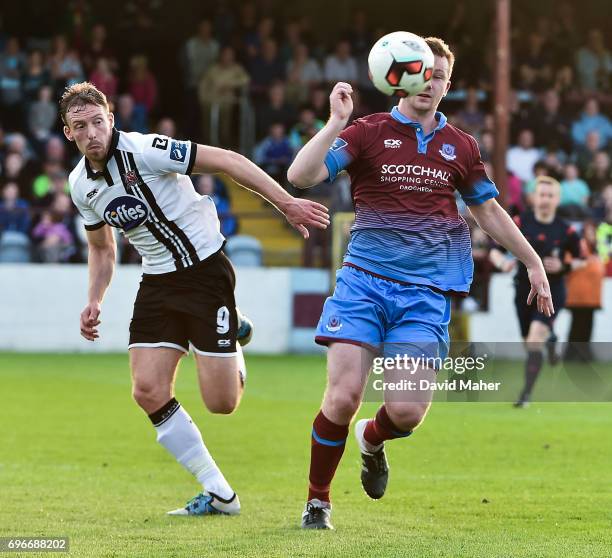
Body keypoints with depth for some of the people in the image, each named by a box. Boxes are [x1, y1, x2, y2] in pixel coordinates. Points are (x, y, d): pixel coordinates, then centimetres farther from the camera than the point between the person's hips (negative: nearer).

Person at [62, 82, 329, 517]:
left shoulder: (144, 151, -18)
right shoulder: (80, 185, 3)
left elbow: (227, 161, -17)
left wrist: (287, 203, -21)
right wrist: (94, 302, 6)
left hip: (205, 272, -6)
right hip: (157, 283, 6)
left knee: (222, 403, -8)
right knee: (149, 393, -10)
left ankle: (234, 339, 28)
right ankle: (219, 494, 1)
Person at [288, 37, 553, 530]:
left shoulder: (460, 147, 12)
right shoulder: (368, 132, 2)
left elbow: (489, 210, 25)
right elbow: (301, 176, -9)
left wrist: (533, 262, 26)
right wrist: (336, 121, -17)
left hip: (426, 292, 2)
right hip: (364, 281, -2)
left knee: (407, 410, -9)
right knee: (343, 396, -12)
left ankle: (373, 439, 29)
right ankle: (318, 500, 9)